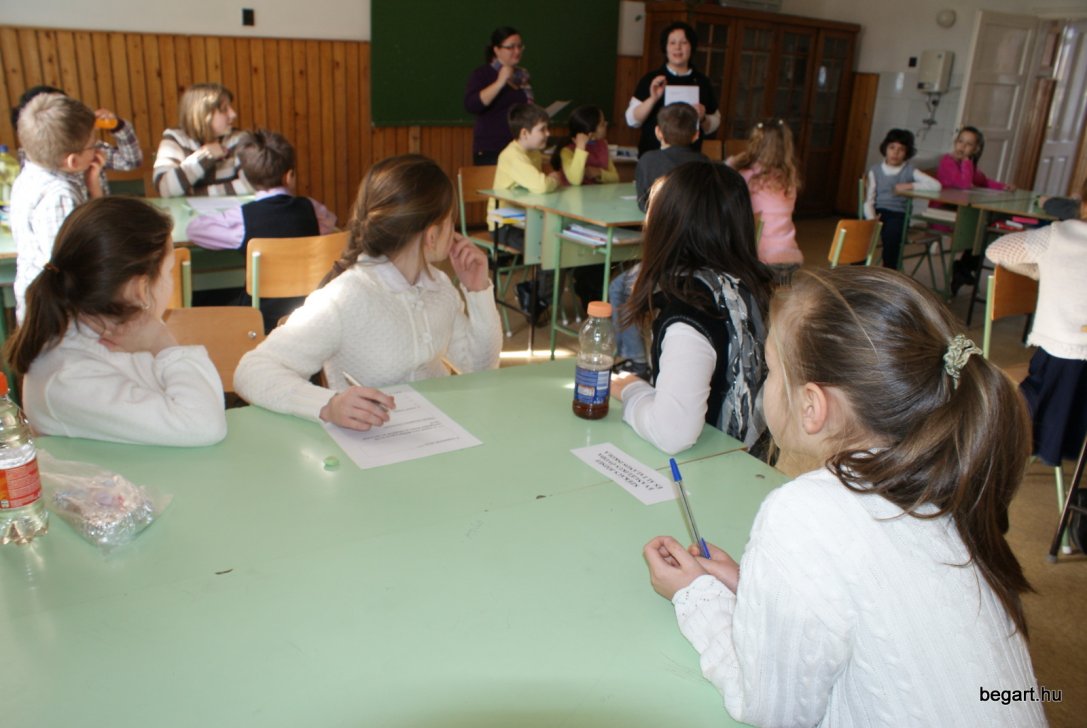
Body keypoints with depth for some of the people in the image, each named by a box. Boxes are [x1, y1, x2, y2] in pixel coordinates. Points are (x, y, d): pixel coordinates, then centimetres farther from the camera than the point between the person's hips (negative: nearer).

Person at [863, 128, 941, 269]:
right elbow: (869, 200, 2)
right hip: (878, 211, 1)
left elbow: (936, 185, -7)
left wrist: (909, 186, -13)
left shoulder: (910, 171, 4)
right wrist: (871, 217, -17)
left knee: (891, 233, -33)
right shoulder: (875, 170, 8)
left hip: (898, 213, -1)